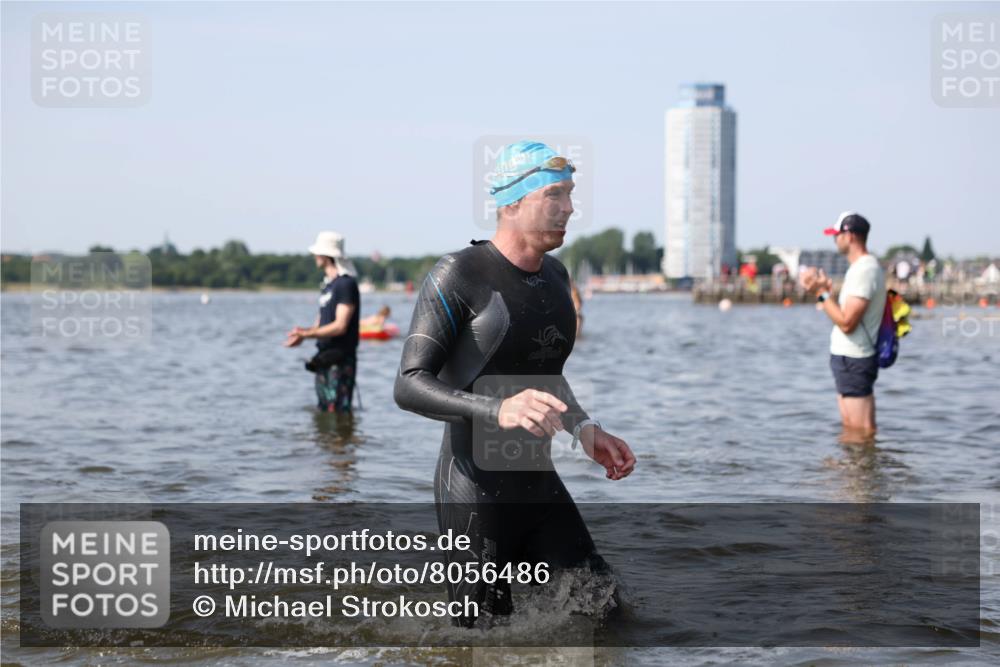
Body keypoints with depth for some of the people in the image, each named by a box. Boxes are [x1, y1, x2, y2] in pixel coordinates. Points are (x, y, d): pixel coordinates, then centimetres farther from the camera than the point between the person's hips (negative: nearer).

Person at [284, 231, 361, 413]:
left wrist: (307, 333, -22)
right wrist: (303, 334, 1)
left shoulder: (346, 284, -13)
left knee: (338, 411, -11)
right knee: (322, 410, 12)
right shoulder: (327, 284, 16)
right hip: (324, 359, 9)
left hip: (340, 359, -9)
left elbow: (340, 326, -19)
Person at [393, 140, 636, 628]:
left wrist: (584, 430, 12)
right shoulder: (458, 277, -13)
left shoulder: (556, 277, 12)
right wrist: (497, 410, -34)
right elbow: (409, 386, -20)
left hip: (542, 486, 7)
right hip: (476, 492, -7)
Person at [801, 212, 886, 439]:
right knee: (850, 428, 17)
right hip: (849, 357, 11)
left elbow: (846, 323, -24)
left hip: (853, 360, -11)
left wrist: (822, 293, -18)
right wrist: (827, 288, 10)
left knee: (861, 432, -6)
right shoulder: (862, 267, 15)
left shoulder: (864, 270, -19)